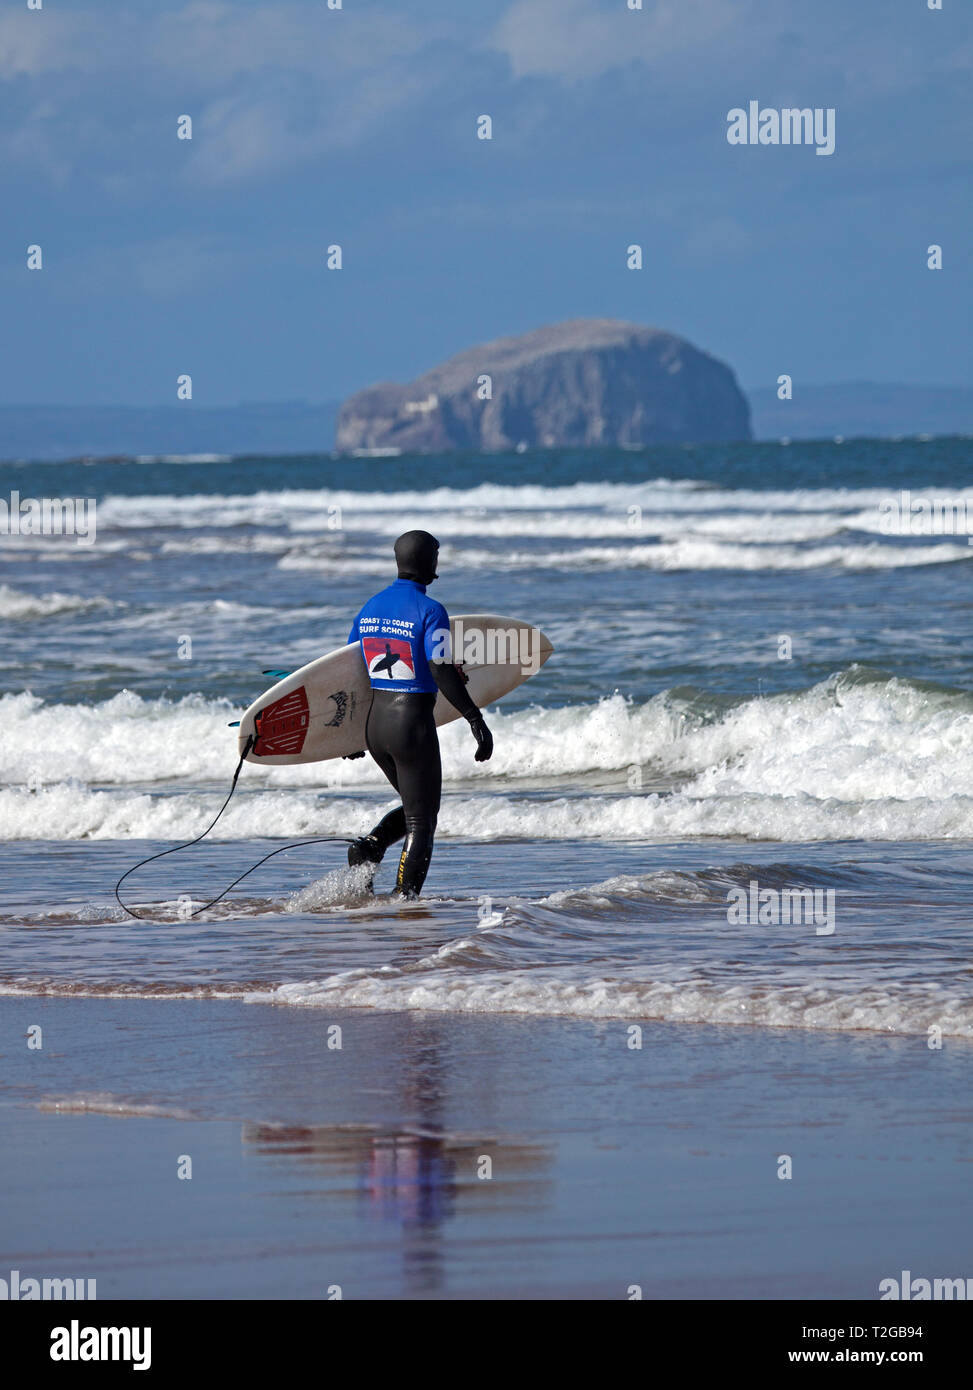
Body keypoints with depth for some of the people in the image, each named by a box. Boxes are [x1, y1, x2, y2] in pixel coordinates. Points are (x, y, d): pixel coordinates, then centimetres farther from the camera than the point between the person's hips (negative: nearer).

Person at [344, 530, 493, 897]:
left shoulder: (370, 608, 9)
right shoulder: (430, 611, -13)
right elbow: (442, 673, -22)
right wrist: (475, 719, -19)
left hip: (374, 725, 7)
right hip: (413, 726, -7)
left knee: (414, 808, 23)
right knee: (422, 822, 3)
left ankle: (371, 844, -2)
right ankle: (405, 902, -3)